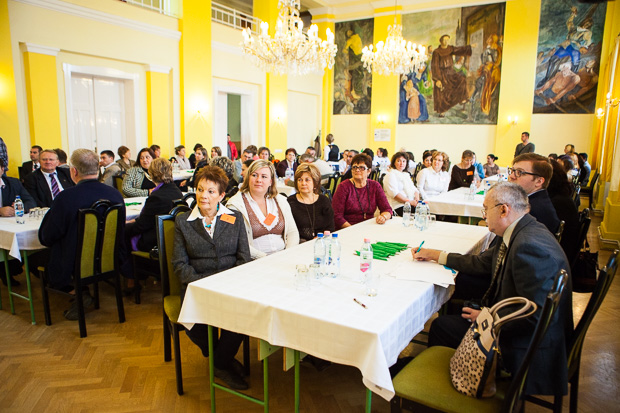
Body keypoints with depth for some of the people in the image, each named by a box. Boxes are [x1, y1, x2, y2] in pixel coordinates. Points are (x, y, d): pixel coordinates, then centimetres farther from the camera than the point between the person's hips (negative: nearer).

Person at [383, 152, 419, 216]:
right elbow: (394, 193, -11)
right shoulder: (390, 175, 1)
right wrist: (410, 201, -16)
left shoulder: (406, 175, 27)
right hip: (399, 206, -7)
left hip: (412, 204, 8)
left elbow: (414, 189, 24)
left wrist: (417, 198, 0)